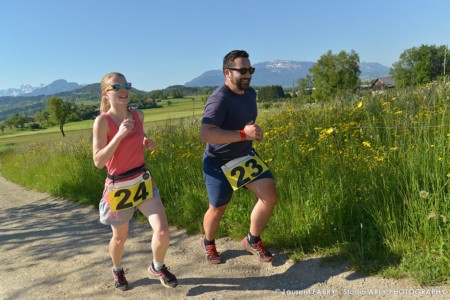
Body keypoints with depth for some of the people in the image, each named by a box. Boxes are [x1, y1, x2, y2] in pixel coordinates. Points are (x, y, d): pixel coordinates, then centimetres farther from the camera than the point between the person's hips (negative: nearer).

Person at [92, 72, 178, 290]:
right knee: (120, 237, 16)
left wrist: (148, 144, -2)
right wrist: (119, 135, -28)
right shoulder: (102, 121, -15)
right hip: (118, 187, -4)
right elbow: (98, 162, -19)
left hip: (143, 181, 4)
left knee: (162, 231, -8)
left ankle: (157, 268, 23)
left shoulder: (138, 115, 1)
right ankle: (117, 270, 48)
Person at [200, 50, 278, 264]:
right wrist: (244, 134, -39)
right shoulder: (219, 100, -26)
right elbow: (205, 134, -38)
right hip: (219, 162, -6)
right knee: (218, 208, 9)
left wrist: (254, 132, 6)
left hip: (245, 156, 7)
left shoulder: (250, 93, 1)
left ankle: (253, 241, 16)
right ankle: (208, 243, 42)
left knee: (270, 194, -7)